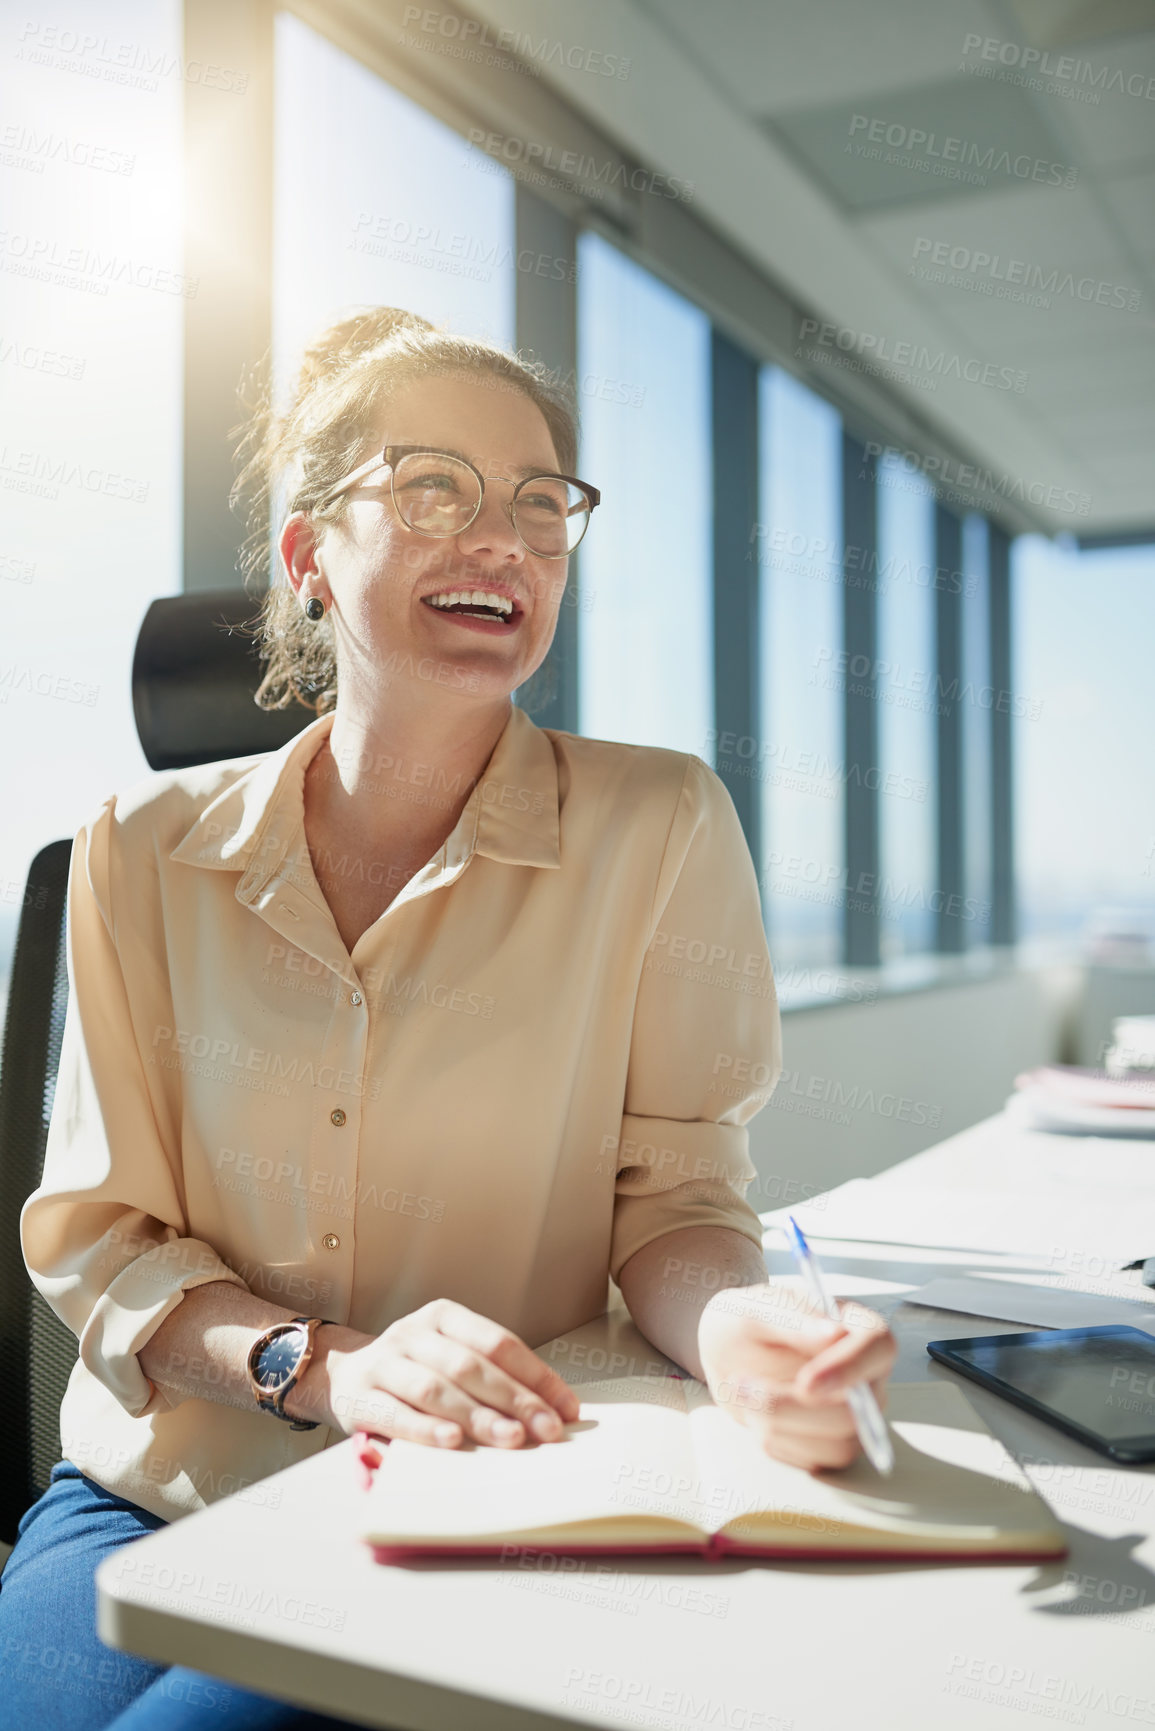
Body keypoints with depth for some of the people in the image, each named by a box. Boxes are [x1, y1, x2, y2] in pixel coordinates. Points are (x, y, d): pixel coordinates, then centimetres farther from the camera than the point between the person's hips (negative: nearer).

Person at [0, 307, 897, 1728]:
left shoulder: (659, 826, -6)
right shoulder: (148, 849, 0)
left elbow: (673, 1197, -3)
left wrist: (729, 1323, -27)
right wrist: (322, 1363, -18)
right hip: (155, 1498, 3)